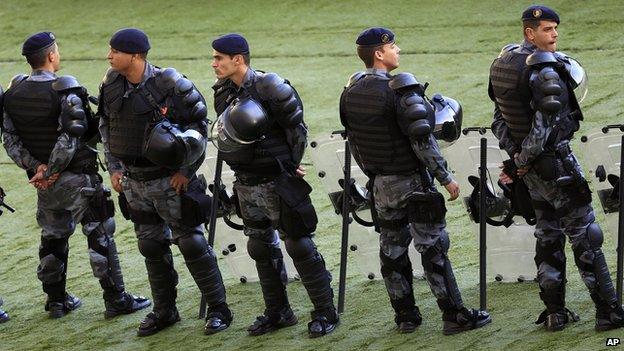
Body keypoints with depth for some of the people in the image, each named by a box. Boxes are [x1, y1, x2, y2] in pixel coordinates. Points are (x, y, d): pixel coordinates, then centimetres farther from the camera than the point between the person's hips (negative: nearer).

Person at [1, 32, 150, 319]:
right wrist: (53, 171, -16)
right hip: (76, 177, -6)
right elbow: (70, 137, -23)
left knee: (52, 238, 18)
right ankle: (116, 300, 1)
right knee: (100, 236, 1)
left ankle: (56, 300, 24)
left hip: (43, 180, 6)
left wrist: (35, 167, -6)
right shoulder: (65, 92, -16)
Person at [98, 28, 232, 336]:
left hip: (169, 182, -6)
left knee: (192, 243, -1)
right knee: (151, 247, 13)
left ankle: (218, 310, 8)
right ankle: (164, 311, 25)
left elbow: (199, 124, -10)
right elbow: (106, 126, 14)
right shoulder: (111, 85, -2)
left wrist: (187, 170, -11)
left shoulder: (167, 85, -19)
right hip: (134, 183, 6)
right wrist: (113, 168, 9)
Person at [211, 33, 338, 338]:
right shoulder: (223, 92, 5)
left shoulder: (268, 88, -17)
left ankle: (325, 312, 4)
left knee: (298, 244, -3)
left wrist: (291, 164, -7)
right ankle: (278, 312, 26)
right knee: (261, 247, 14)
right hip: (245, 184, 8)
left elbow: (297, 126, -11)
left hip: (276, 183, -8)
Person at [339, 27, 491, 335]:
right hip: (411, 181, -7)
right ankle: (454, 315, 1)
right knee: (433, 247, -2)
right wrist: (445, 177, -13)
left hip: (381, 183, 7)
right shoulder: (399, 90, -19)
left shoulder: (351, 92, 4)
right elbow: (422, 140, -20)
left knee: (391, 248, 12)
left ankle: (405, 316, 18)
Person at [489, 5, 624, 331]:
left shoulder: (504, 63, 6)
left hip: (530, 166, 8)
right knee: (585, 235, -2)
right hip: (556, 163, -8)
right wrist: (521, 163, -16)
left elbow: (500, 118, 10)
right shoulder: (545, 69, -20)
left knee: (548, 235, 15)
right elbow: (547, 122, -26)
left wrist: (515, 155, 3)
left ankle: (555, 312, 18)